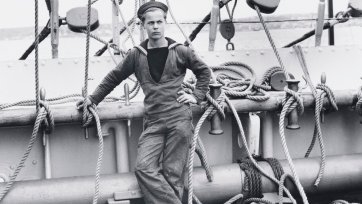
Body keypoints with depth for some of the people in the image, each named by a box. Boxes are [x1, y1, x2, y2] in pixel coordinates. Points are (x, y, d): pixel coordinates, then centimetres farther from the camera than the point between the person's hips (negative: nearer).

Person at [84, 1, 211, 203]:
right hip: (153, 123, 2)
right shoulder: (136, 55, 8)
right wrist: (92, 100, 15)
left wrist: (197, 95, 7)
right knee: (145, 168, -17)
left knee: (173, 173, -3)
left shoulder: (181, 51, 5)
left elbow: (204, 71, 19)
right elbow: (114, 78, 17)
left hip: (179, 119, -2)